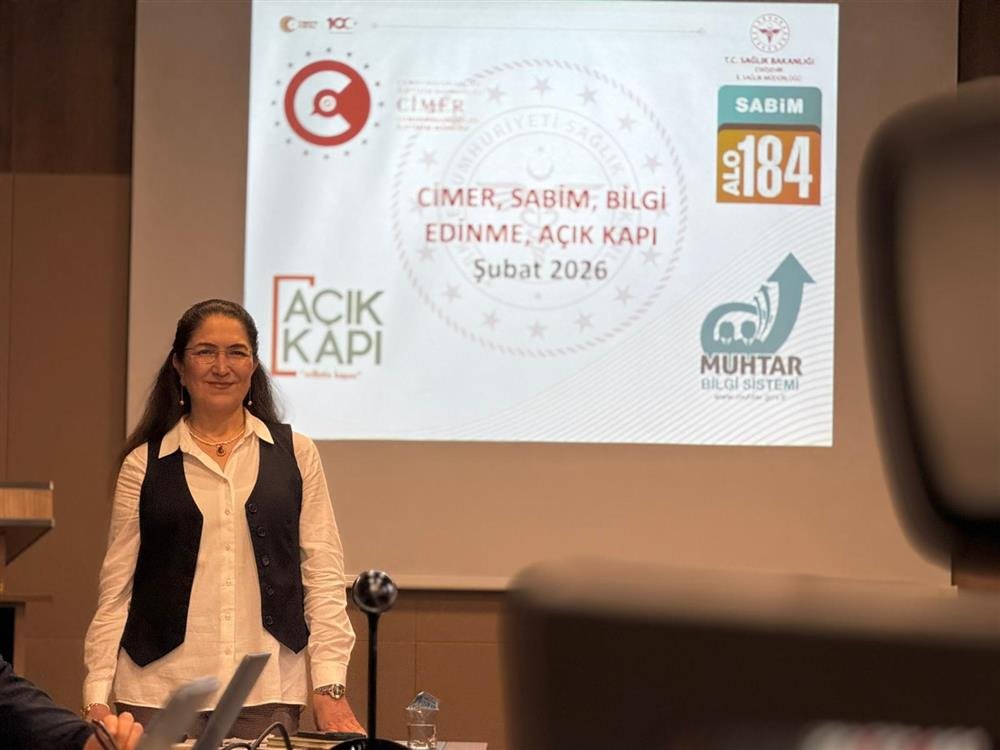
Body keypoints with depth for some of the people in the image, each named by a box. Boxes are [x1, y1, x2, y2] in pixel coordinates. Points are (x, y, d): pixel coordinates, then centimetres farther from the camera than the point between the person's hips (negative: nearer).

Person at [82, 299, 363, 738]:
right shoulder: (143, 464, 6)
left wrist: (329, 688, -3)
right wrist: (97, 697, -1)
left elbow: (323, 577, 4)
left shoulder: (295, 454, 7)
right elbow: (116, 589, 6)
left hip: (269, 696, 0)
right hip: (159, 692, 0)